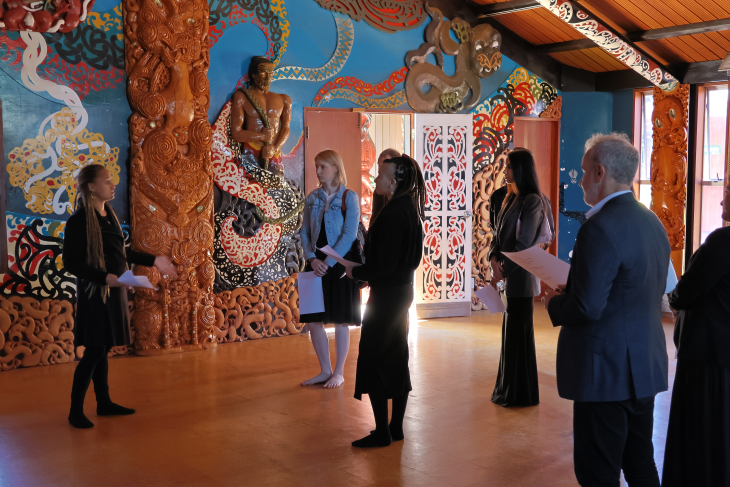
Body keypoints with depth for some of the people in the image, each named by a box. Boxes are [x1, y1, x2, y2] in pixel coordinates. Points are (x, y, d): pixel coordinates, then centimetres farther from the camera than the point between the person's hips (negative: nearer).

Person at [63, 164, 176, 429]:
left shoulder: (109, 213, 9)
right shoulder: (79, 220, -15)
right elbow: (70, 262, -17)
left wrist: (153, 260, 17)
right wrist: (105, 277, -27)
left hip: (114, 291, 7)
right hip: (95, 293, -7)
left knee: (103, 349, 15)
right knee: (94, 350, -3)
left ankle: (104, 403, 25)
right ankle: (76, 411, 9)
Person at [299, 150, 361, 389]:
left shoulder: (349, 197, -6)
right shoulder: (312, 198, 9)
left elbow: (349, 234, -12)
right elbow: (305, 232, 7)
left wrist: (329, 262, -17)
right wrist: (312, 258, -9)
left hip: (340, 263, -5)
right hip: (317, 264, 5)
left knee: (340, 321, 4)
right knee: (312, 320, 5)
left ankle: (339, 373, 17)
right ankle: (325, 370, 20)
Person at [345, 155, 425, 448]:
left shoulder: (393, 213, -21)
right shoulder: (409, 208, 8)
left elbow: (384, 263, -23)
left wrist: (356, 273, -7)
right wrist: (365, 272, 10)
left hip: (386, 294, -10)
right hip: (402, 289, 10)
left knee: (372, 360, 0)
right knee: (397, 358, 14)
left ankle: (382, 432, 7)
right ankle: (396, 427, 24)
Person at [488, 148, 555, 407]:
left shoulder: (532, 201, -14)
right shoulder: (510, 199, 13)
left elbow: (524, 243, -18)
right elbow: (498, 233, 12)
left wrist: (503, 271, -16)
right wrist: (494, 258, -5)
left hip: (521, 276, -8)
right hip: (509, 274, 8)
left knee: (518, 331, 1)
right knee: (510, 330, 15)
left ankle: (520, 394, 13)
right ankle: (508, 389, 27)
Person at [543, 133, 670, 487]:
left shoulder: (601, 228, -21)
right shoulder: (653, 222, 8)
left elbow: (586, 308, -24)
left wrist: (554, 302, -3)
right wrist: (569, 294, 12)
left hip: (607, 373, -9)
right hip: (646, 368, 9)